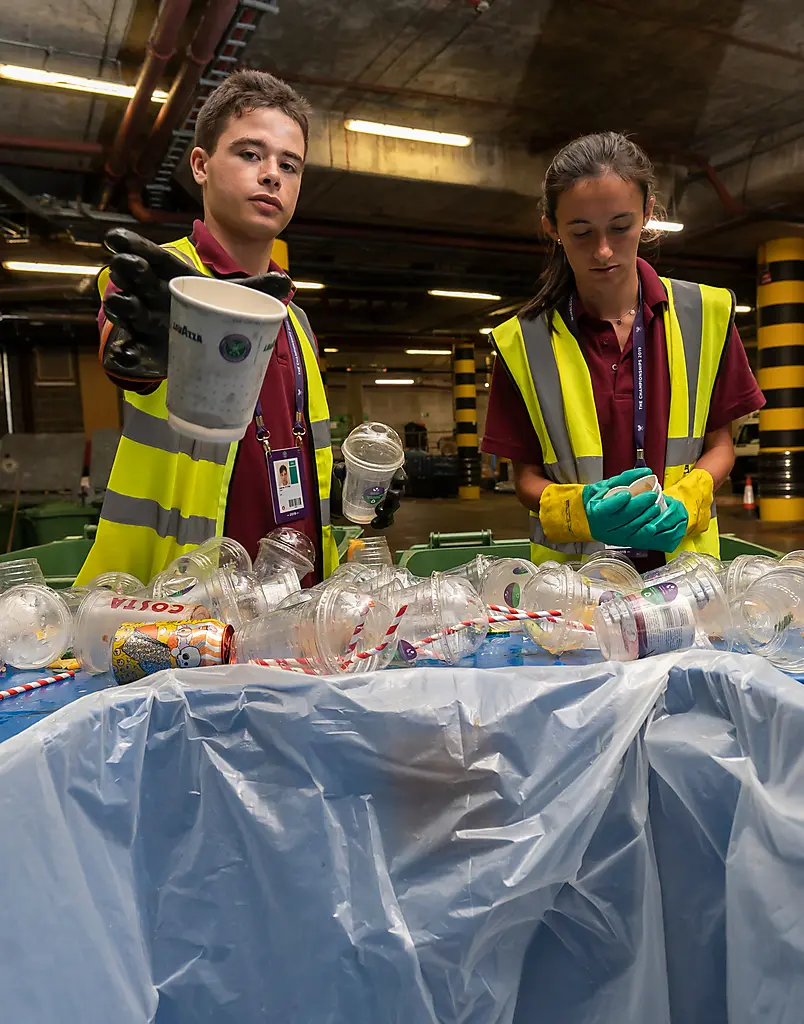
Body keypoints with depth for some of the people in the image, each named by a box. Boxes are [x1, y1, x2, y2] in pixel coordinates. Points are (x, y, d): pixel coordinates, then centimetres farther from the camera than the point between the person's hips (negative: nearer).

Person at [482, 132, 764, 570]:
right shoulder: (523, 343, -3)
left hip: (683, 556, 2)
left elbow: (719, 444, 8)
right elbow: (526, 475, 0)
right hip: (573, 570, -2)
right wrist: (580, 511, -19)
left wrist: (683, 502, -11)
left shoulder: (706, 315, 2)